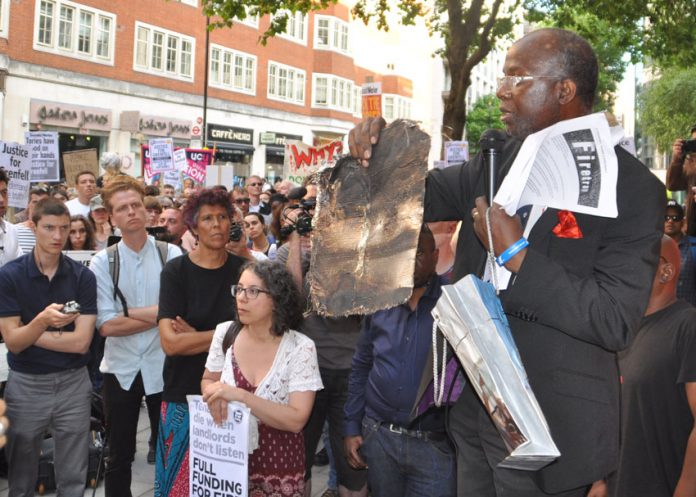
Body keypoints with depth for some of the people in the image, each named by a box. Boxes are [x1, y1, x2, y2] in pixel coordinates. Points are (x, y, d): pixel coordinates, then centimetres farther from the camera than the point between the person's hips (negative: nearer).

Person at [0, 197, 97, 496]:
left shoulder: (83, 276, -5)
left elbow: (81, 342, -12)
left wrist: (28, 333, -10)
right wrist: (42, 321, -31)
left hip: (73, 383, 0)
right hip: (25, 385, 0)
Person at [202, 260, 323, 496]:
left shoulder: (300, 348, -15)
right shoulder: (226, 333, -5)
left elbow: (296, 420, -20)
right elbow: (207, 381, 10)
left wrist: (240, 396, -27)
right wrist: (215, 393, -14)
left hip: (278, 465, -3)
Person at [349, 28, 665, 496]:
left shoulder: (633, 189, -17)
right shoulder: (501, 158, 2)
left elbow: (615, 322, -22)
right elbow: (424, 194, 13)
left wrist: (516, 255, -23)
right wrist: (377, 148, -7)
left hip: (549, 427, -6)